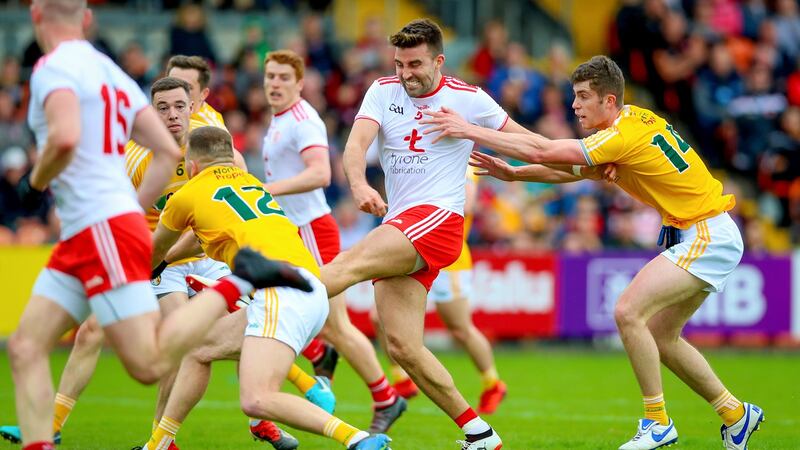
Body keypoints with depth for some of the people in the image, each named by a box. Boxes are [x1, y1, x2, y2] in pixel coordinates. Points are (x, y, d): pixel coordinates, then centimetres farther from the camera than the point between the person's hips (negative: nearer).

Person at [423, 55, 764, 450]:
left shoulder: (624, 135, -22)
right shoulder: (634, 119, 7)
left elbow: (543, 152, -25)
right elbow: (572, 168, 17)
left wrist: (468, 131, -22)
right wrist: (514, 174, 9)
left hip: (708, 236, -10)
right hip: (694, 235, 10)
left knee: (628, 311, -19)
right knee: (660, 338, 13)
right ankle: (735, 414, 24)